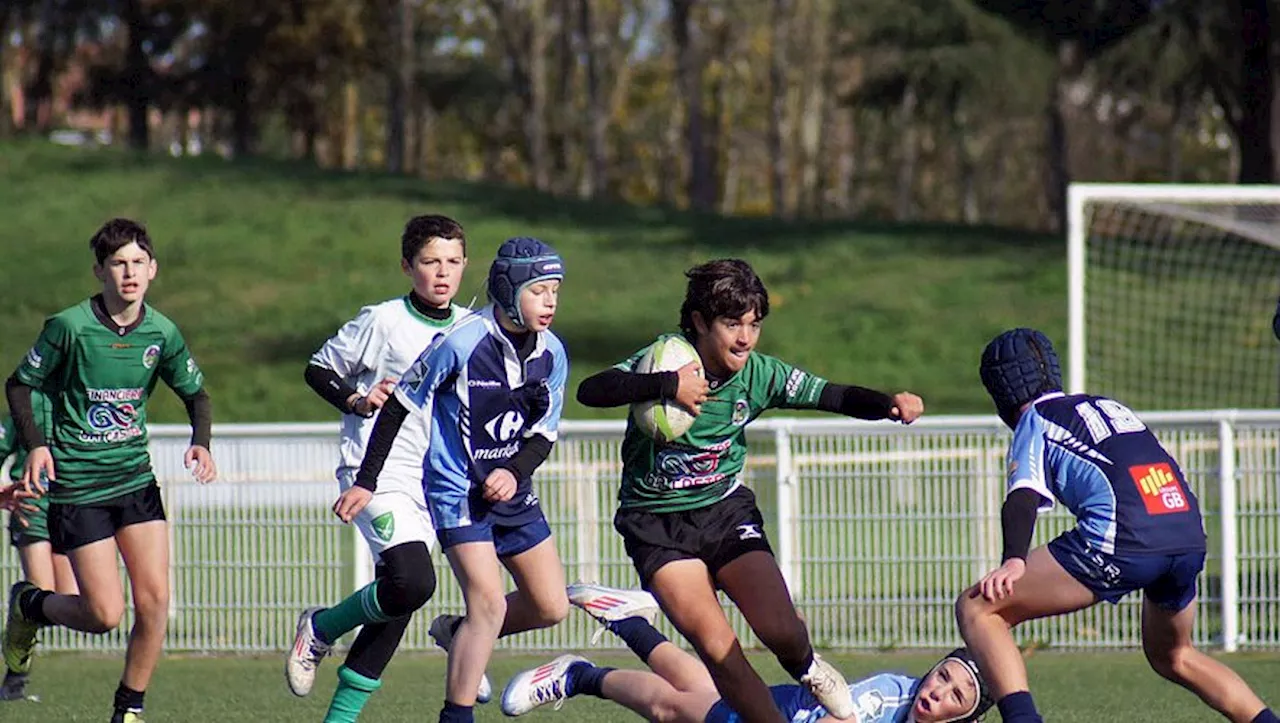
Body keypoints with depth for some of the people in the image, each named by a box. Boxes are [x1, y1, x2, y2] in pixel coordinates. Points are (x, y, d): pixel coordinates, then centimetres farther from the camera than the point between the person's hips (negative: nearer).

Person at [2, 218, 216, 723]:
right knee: (105, 614, -8)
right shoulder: (69, 327, -13)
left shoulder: (162, 333, -1)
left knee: (155, 601, -7)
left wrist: (201, 442, -4)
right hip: (78, 487, -4)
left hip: (137, 481, 4)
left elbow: (196, 394, 15)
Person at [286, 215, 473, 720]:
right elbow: (318, 370, 4)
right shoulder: (383, 321, -6)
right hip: (378, 471, -6)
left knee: (395, 608, 2)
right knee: (413, 582, -26)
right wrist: (356, 402, -13)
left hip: (435, 483, 6)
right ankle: (321, 628, 0)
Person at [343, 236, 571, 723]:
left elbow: (544, 435, 6)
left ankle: (460, 636, 30)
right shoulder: (461, 344, -19)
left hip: (510, 489, 7)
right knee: (489, 603, -19)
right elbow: (399, 406, -11)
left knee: (551, 607, 6)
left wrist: (514, 471, -16)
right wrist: (365, 482, -9)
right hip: (455, 488, -6)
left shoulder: (551, 354, -2)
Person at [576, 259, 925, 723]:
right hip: (657, 523, -3)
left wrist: (890, 403, -26)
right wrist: (666, 384, -41)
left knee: (780, 630, -14)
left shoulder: (760, 374, -7)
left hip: (726, 509, 3)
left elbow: (837, 397, -6)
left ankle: (805, 668, 23)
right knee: (717, 648, -19)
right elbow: (590, 391, -30)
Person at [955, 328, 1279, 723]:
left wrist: (1014, 560, -20)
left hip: (1120, 541, -7)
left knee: (976, 608, -1)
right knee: (1172, 656, 33)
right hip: (1191, 538, 7)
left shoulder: (1034, 422, 12)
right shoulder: (1110, 405, 32)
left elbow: (1023, 496, -5)